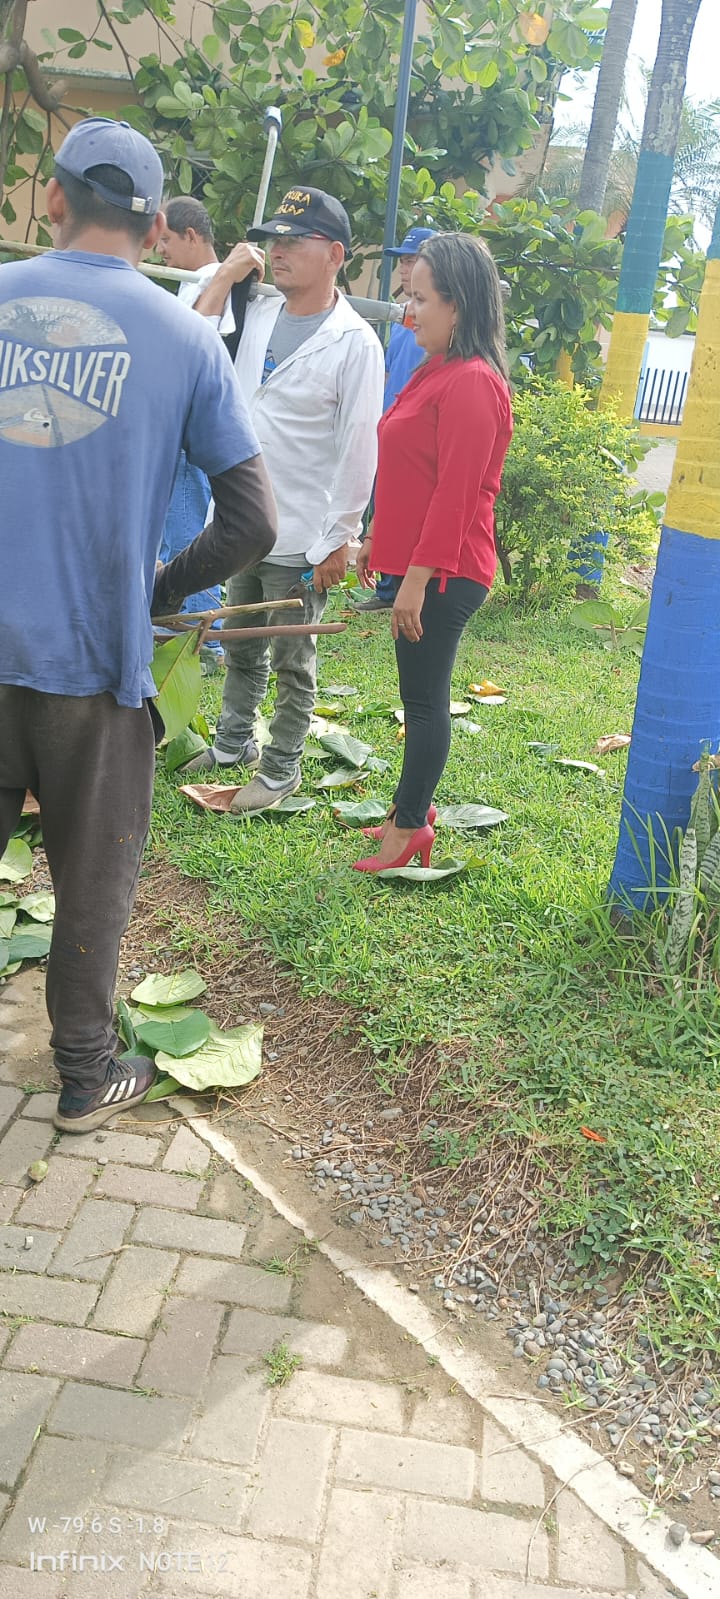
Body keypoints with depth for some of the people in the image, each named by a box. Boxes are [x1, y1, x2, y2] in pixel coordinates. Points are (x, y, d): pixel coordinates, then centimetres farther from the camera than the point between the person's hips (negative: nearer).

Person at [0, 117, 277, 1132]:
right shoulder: (185, 337, -1)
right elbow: (253, 525, -4)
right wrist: (157, 593, 9)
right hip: (94, 657, -2)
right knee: (94, 877, 13)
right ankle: (86, 1078, 28)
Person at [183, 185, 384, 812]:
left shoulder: (355, 341, -13)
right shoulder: (257, 314, 6)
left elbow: (359, 447, -14)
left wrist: (339, 538, -15)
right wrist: (223, 278, 3)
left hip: (302, 537, -6)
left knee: (293, 662, 7)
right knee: (240, 647, 20)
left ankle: (281, 769, 22)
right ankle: (233, 743, 38)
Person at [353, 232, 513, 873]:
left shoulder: (471, 382, -17)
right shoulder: (437, 371, 14)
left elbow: (455, 491, -21)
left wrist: (418, 578, -22)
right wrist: (379, 542, 22)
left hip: (444, 574, -9)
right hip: (416, 562, 9)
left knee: (425, 697, -1)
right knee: (422, 694, 16)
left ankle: (410, 825, 10)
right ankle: (415, 809, 27)